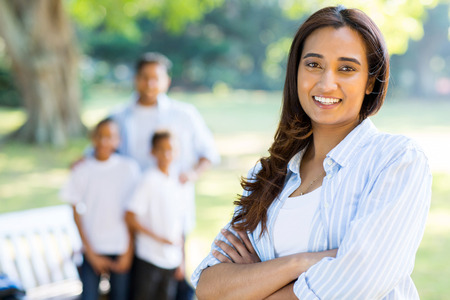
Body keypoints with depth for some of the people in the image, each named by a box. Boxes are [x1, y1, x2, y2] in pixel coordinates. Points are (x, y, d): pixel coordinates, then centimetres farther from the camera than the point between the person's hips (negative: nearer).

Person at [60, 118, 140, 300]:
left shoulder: (129, 168, 0)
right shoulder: (82, 171, -1)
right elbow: (77, 214, 2)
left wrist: (128, 253, -2)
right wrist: (91, 254, -2)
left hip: (122, 250, 0)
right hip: (93, 249, 0)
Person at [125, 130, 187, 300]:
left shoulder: (176, 182, 10)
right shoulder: (149, 180, -9)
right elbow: (130, 217, -13)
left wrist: (181, 260, 12)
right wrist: (159, 238, -13)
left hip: (172, 260, 6)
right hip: (149, 259, -6)